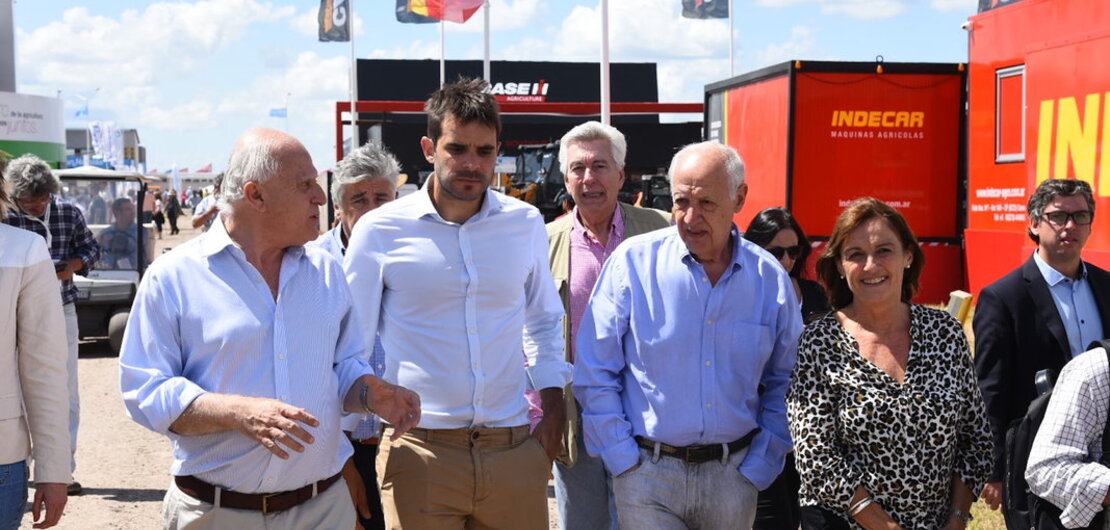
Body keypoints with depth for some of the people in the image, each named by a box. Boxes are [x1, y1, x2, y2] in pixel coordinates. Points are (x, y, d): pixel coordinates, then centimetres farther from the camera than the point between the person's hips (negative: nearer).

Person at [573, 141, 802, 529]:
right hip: (647, 473, -2)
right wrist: (624, 460, -8)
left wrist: (759, 466, 2)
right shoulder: (633, 261, -7)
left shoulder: (769, 278, 1)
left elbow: (784, 384, 10)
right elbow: (594, 374, -4)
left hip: (732, 476, 3)